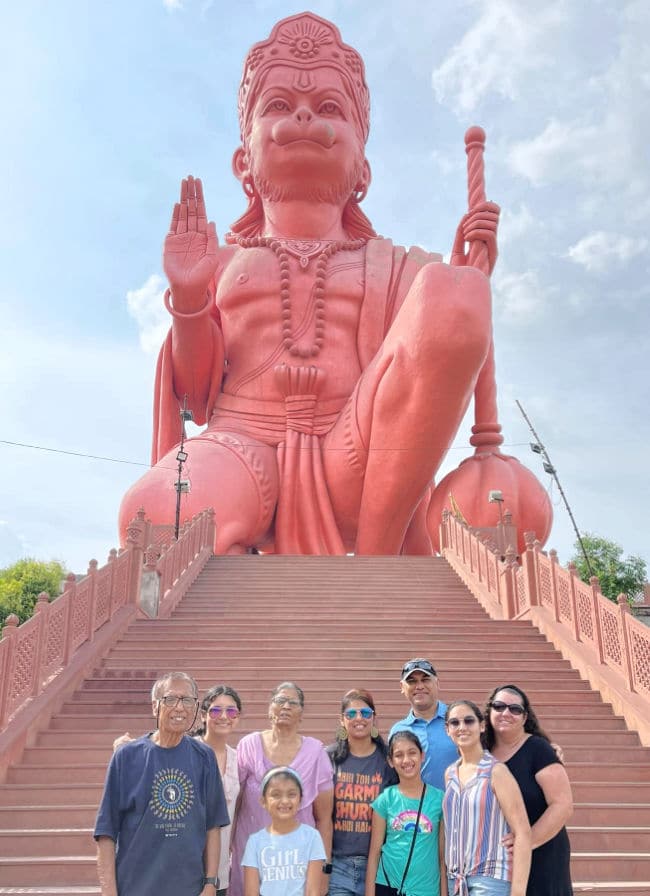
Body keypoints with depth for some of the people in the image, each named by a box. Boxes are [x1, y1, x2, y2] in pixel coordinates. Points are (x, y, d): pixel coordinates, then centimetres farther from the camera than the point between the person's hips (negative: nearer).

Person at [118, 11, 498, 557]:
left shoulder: (391, 266, 23)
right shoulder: (224, 264, 22)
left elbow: (433, 384, 10)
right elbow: (198, 394, 9)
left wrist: (466, 282, -1)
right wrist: (188, 300, -7)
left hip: (356, 460, 2)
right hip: (246, 440, -1)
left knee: (451, 290, -24)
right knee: (155, 513, -40)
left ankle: (379, 553, -20)